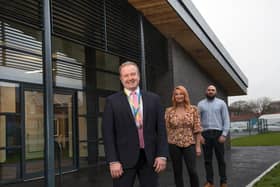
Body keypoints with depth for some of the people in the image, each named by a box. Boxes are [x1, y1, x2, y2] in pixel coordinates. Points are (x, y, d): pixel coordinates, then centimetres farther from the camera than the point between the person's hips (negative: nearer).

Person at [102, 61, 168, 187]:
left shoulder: (153, 99, 8)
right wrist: (113, 161, -10)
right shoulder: (112, 101, 2)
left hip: (150, 157, 2)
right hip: (124, 158, -2)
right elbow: (108, 133, -3)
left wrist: (162, 155, -2)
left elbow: (161, 128, 6)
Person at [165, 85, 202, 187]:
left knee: (192, 171, -4)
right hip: (174, 144, 1)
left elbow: (197, 129, 0)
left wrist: (198, 146, -2)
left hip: (189, 144, -1)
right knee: (177, 171, 8)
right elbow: (166, 129, 3)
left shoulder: (193, 109, 0)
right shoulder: (169, 111, 1)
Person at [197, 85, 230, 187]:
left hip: (218, 133, -1)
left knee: (220, 159, 4)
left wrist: (224, 134, -9)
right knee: (207, 159, 5)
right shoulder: (201, 104, 7)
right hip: (205, 134, 1)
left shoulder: (221, 103, 4)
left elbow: (226, 120, 0)